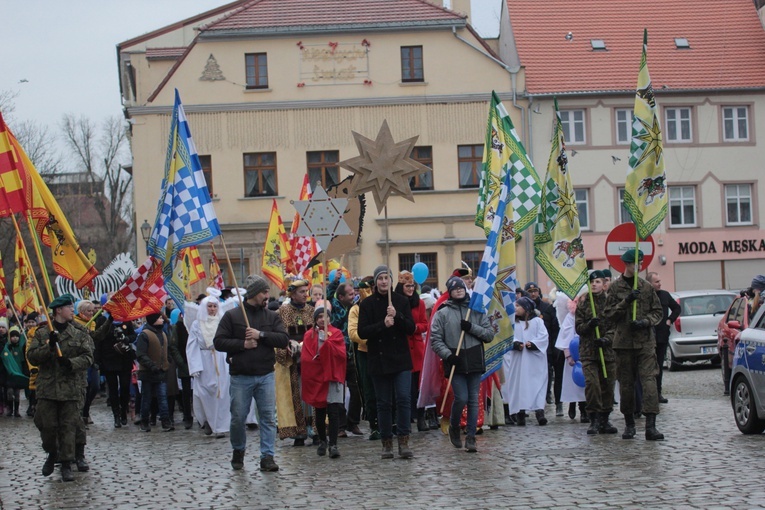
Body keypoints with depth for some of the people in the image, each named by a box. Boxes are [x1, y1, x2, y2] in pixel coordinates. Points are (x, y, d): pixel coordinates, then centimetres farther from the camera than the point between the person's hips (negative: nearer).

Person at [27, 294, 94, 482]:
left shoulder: (80, 334, 7)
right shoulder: (42, 333, 6)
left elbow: (88, 357, -2)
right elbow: (32, 356, -2)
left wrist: (72, 363, -20)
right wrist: (49, 346, -17)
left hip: (70, 387, 0)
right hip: (47, 387, 0)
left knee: (69, 427, 0)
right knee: (46, 425, 1)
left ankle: (66, 464, 8)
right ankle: (52, 453, 28)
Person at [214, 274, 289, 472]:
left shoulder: (272, 316, 7)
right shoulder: (232, 315, 0)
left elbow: (283, 340, -4)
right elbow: (219, 342, -5)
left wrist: (261, 335, -16)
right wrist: (243, 344, -15)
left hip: (266, 376, 2)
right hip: (240, 376, -2)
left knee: (268, 417, -3)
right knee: (238, 418, 5)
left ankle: (267, 456, 0)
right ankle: (238, 451, 28)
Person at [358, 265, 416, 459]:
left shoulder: (401, 301, 6)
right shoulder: (367, 304, 2)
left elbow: (411, 328, 1)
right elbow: (362, 332, -5)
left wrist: (397, 317, -16)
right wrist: (383, 324, -18)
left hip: (401, 358, 0)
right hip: (378, 360, 0)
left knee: (404, 398, -11)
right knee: (383, 403, 4)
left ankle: (403, 441, -7)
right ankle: (387, 443, 11)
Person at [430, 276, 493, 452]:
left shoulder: (476, 311, 8)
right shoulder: (442, 313, 3)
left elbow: (490, 334, 6)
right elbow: (435, 339, 0)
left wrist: (472, 328, -9)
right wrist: (447, 354, -13)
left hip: (475, 361, 2)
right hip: (455, 362, -2)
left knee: (473, 400, 2)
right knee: (461, 398, -10)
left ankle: (471, 437, 8)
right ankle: (454, 427, 17)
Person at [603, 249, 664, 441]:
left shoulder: (646, 287, 8)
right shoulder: (615, 287, 3)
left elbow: (658, 311, 11)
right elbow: (608, 314, -3)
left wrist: (646, 321, -7)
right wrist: (626, 301, -15)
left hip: (645, 340, 1)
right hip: (624, 341, 0)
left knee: (649, 380, -11)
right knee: (626, 383, 6)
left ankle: (650, 426, -15)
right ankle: (629, 424, 19)